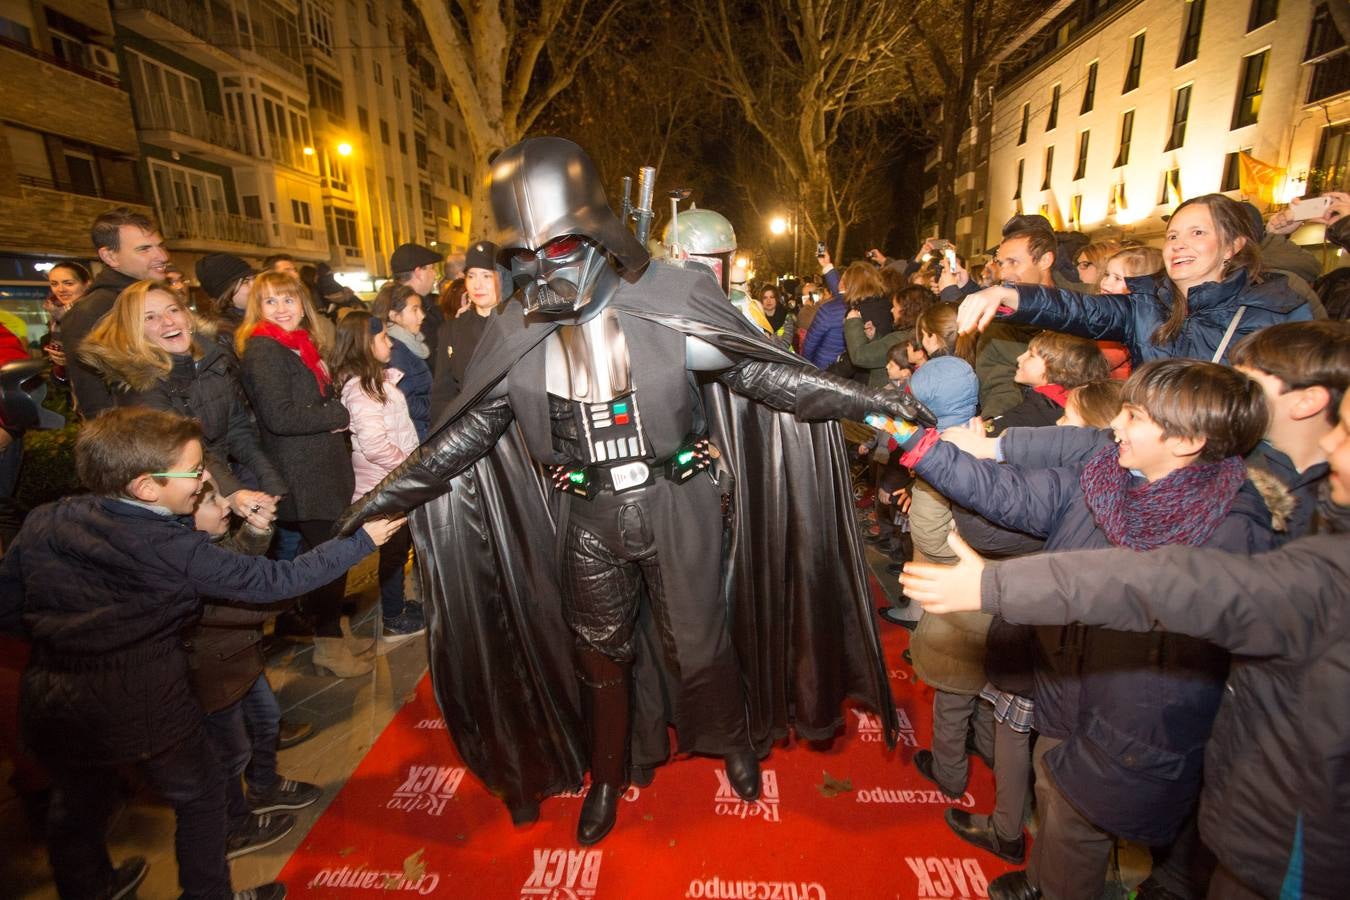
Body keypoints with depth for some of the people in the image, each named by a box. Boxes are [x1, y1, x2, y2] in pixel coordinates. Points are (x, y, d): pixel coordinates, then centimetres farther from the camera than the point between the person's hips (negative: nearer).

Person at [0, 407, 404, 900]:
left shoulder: (43, 522, -10)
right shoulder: (178, 553, -24)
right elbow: (276, 581, -21)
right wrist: (363, 539, -17)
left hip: (51, 708, 5)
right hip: (145, 711, -5)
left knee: (78, 805, 32)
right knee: (201, 799, 21)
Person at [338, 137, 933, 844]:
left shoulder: (670, 303, -13)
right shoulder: (517, 334, -4)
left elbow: (764, 371, -8)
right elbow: (469, 427, 4)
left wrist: (866, 399, -13)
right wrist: (389, 493, 2)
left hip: (679, 505, -2)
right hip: (590, 519, 3)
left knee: (699, 645, 13)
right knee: (600, 654, 18)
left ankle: (734, 743, 48)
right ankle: (607, 778, 47)